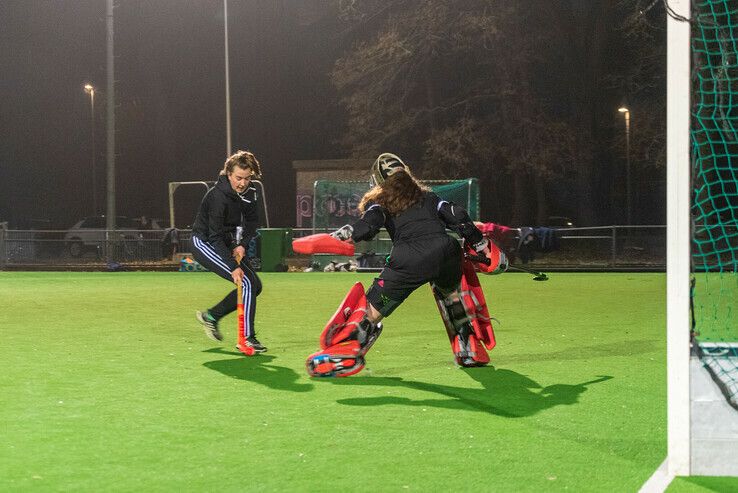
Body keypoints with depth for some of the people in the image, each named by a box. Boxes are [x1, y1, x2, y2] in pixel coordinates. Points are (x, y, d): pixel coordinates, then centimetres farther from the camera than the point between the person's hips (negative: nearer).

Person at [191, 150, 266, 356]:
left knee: (255, 285, 7)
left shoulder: (249, 192, -4)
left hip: (227, 244, 8)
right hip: (205, 244, -8)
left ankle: (211, 316, 19)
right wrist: (233, 266, -35)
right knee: (248, 282, -19)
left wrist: (242, 245, -11)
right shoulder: (218, 196, -27)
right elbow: (215, 236, -29)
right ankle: (246, 339, -15)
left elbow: (252, 221, 7)